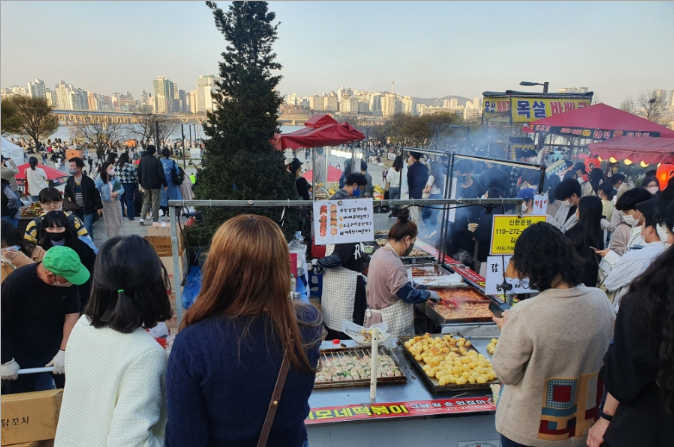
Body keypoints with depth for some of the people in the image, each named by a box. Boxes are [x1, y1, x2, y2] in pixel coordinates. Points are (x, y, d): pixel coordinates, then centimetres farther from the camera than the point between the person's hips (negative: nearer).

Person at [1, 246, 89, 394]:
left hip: (57, 347, 2)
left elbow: (72, 313, -10)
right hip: (22, 353, -2)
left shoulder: (68, 280, -17)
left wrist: (64, 351, -16)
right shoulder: (15, 283, -25)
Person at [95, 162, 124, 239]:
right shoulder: (99, 180, -9)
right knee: (109, 223, 7)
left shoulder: (115, 179, 0)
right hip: (106, 203, -3)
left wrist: (117, 192, -18)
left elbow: (122, 188, 4)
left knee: (118, 223, 10)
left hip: (116, 202, 3)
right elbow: (97, 193, -9)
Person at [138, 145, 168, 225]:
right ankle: (155, 220, 6)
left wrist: (141, 183, 22)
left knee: (146, 202, 14)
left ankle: (142, 218, 2)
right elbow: (161, 174, -14)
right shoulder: (156, 161, -14)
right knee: (155, 203, 2)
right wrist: (165, 184, -7)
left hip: (146, 185, 6)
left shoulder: (142, 160, 5)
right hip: (155, 185, -5)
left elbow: (139, 173, 12)